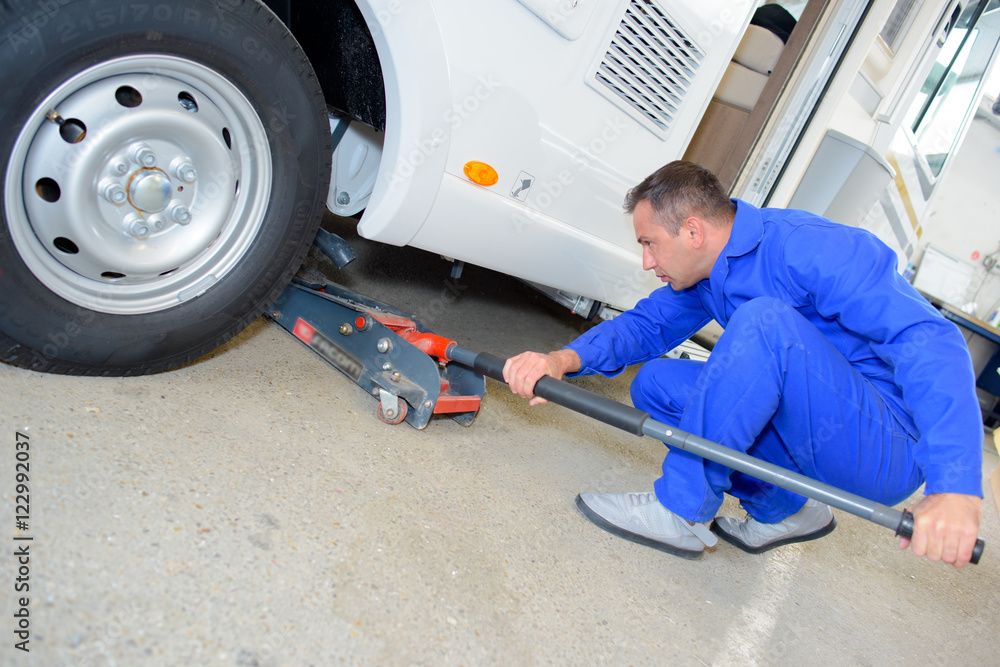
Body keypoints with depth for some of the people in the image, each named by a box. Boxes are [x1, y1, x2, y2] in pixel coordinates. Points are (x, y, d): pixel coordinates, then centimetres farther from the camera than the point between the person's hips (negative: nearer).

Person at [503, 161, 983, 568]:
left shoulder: (811, 249, -22)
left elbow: (930, 343, -30)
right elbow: (646, 324, 4)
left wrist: (955, 486, -41)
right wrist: (565, 359, -16)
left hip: (891, 451, -8)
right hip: (819, 442, 8)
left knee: (766, 319, -31)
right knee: (655, 384, 2)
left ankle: (683, 511, -21)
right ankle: (782, 510, 6)